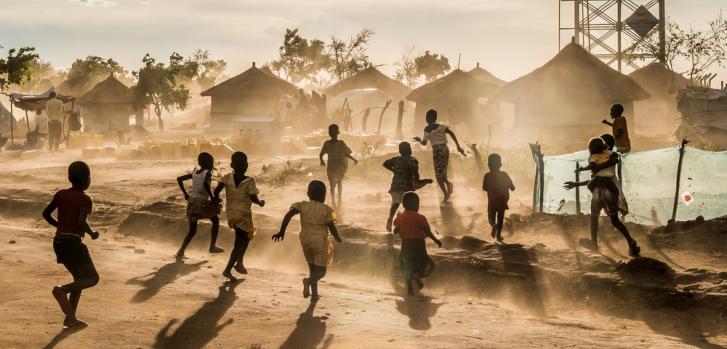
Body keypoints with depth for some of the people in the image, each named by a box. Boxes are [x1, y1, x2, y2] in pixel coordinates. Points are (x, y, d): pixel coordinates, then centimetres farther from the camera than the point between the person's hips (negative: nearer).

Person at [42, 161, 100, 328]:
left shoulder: (61, 194, 7)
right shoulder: (85, 199, -10)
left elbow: (46, 214, 7)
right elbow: (82, 222, -23)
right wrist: (92, 233, -4)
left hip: (58, 241, 7)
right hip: (73, 242, -7)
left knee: (80, 278, 19)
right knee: (93, 278, 3)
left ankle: (70, 318, 13)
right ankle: (62, 289, -22)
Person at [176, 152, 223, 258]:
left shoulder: (194, 173, 12)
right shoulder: (207, 173, -6)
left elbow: (179, 179, 11)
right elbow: (205, 184, -27)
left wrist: (185, 194, 13)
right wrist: (212, 197, -18)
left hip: (192, 202, 6)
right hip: (203, 203, -6)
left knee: (192, 231, 16)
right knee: (215, 220, 21)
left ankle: (181, 251, -1)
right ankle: (212, 246, 16)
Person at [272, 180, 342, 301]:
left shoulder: (302, 205, -3)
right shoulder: (326, 210, -9)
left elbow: (288, 215, -15)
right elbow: (332, 228, -9)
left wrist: (281, 232, -9)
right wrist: (338, 238, 10)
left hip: (305, 241, 4)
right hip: (320, 242, -4)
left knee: (312, 268, 20)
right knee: (321, 271, -1)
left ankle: (314, 294, 20)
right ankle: (309, 281, -32)